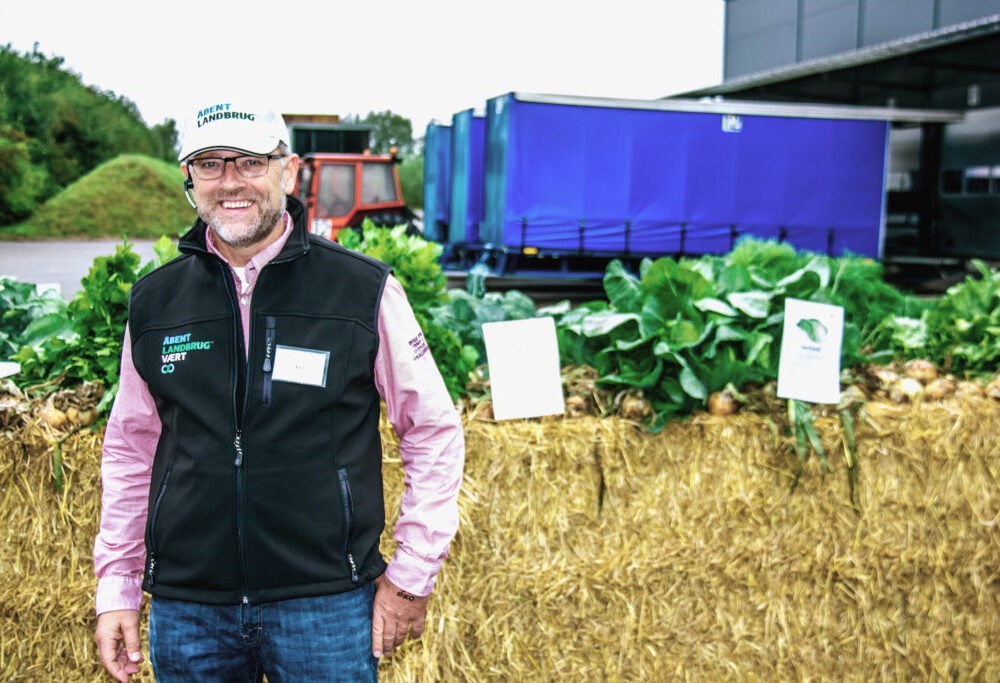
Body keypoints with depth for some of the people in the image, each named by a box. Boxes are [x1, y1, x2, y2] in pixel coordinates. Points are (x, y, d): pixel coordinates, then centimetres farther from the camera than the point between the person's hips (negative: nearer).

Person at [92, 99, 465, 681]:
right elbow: (130, 450, 13)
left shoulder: (365, 290, -6)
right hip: (186, 610, 3)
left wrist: (411, 578, -3)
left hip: (327, 607, -3)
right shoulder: (153, 303, 4)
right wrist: (117, 588, 10)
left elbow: (435, 431, -1)